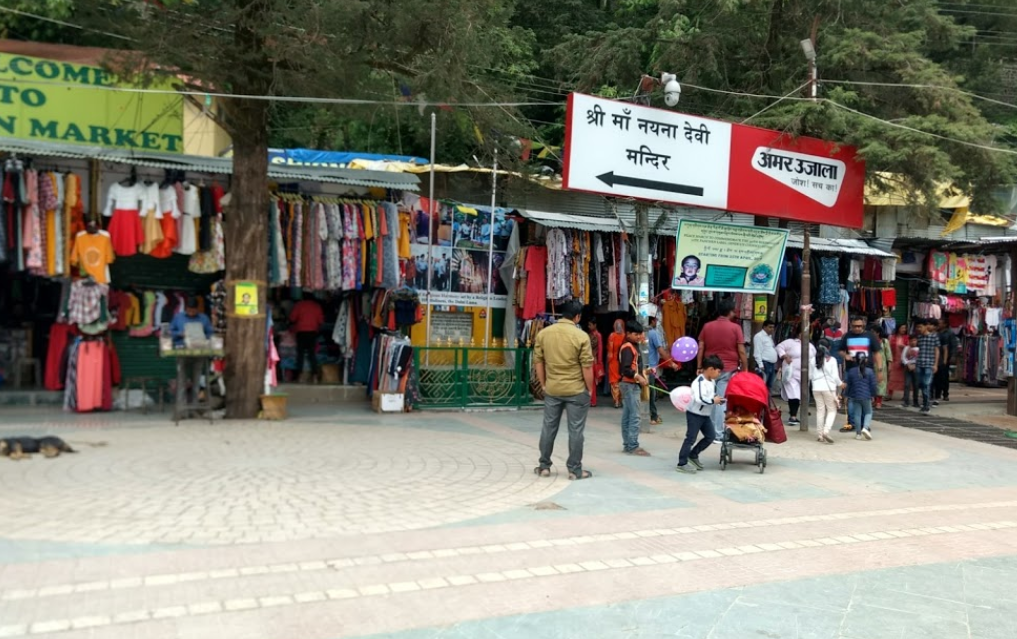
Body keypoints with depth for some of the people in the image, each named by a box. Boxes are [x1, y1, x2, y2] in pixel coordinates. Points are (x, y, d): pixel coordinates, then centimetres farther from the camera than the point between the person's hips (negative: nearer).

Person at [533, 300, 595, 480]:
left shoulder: (543, 334, 0)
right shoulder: (581, 336, -12)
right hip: (576, 391, -4)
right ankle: (575, 470, 10)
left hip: (552, 390, 4)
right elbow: (587, 366, -11)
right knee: (575, 430, 5)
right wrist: (590, 389, 1)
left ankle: (544, 466, 22)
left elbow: (538, 362, 4)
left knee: (548, 428, 13)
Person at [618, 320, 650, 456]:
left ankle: (627, 444, 16)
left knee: (627, 416, 11)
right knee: (634, 416, -10)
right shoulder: (627, 348, -15)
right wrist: (638, 377, -33)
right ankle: (633, 446, -8)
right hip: (630, 385, -10)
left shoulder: (634, 346, 15)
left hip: (633, 385, 10)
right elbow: (625, 369, -24)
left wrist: (643, 373, 13)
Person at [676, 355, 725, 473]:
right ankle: (682, 464, 1)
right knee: (691, 438, -6)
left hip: (705, 414, 10)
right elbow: (700, 399, -33)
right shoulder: (700, 382, -23)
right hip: (694, 414, -10)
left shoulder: (711, 381, 8)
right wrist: (713, 401, -22)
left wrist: (717, 399, 1)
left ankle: (693, 455, 25)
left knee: (711, 436, 12)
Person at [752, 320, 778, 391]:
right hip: (764, 364, -9)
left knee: (769, 386, 10)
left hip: (772, 364, 9)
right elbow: (757, 352, -14)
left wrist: (775, 364, 18)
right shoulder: (759, 336, -7)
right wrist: (760, 365, -20)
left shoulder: (770, 336, 21)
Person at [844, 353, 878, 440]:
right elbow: (873, 385, -2)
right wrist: (873, 395, 11)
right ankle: (866, 427, -11)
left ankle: (858, 433, 11)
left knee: (857, 414, 8)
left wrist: (846, 395, 15)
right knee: (868, 412, 13)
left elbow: (847, 385, 4)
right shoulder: (869, 371, -6)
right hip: (866, 396, -1)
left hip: (855, 397, 1)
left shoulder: (851, 371, -2)